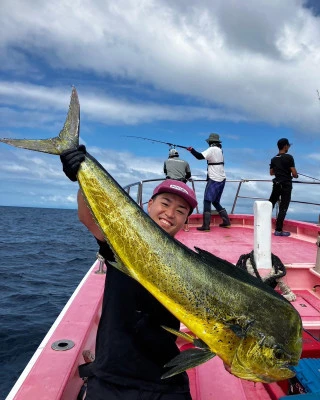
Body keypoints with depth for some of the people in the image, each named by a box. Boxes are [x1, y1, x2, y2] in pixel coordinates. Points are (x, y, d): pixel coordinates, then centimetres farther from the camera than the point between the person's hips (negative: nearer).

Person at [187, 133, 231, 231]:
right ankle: (226, 222, 18)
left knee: (207, 201, -6)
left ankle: (206, 226, -8)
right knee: (215, 202, 17)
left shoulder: (212, 149, -12)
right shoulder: (219, 150, 14)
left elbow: (200, 156, -20)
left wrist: (191, 150, -7)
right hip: (221, 179, 9)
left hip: (214, 180, -9)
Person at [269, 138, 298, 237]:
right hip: (286, 184, -6)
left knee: (271, 203, 18)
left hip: (276, 184, 6)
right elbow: (294, 173, -14)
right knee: (283, 207, -2)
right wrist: (295, 175, 7)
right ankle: (278, 230, -1)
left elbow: (271, 172, 15)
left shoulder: (274, 159, 6)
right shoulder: (289, 157, -11)